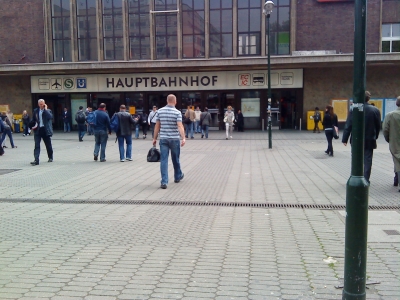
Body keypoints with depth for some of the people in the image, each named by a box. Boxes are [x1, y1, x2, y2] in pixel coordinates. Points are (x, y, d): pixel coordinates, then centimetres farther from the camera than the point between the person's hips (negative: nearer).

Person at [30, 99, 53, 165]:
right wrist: (33, 126, 1)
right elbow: (33, 120, 18)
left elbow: (50, 117, -20)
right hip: (38, 130, 2)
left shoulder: (48, 111, 1)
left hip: (45, 130, -1)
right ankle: (36, 160, -15)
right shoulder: (36, 111, 9)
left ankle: (50, 157, 30)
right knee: (37, 145, -9)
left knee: (48, 145, 10)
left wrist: (45, 109, -13)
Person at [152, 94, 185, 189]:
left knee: (164, 160, 0)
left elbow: (157, 126, 5)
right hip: (174, 139, -1)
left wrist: (154, 138, 12)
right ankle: (178, 176, 36)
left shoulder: (160, 111, 3)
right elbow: (180, 126, -19)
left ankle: (164, 182, -7)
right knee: (175, 159, 16)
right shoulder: (177, 112, -6)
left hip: (163, 139, 2)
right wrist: (183, 138, -25)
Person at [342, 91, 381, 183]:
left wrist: (345, 139, -6)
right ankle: (366, 180, 7)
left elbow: (348, 125, -10)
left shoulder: (354, 109, -10)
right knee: (367, 161, 7)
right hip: (369, 140, 0)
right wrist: (375, 137, 16)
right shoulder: (375, 110, -5)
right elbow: (378, 126, 2)